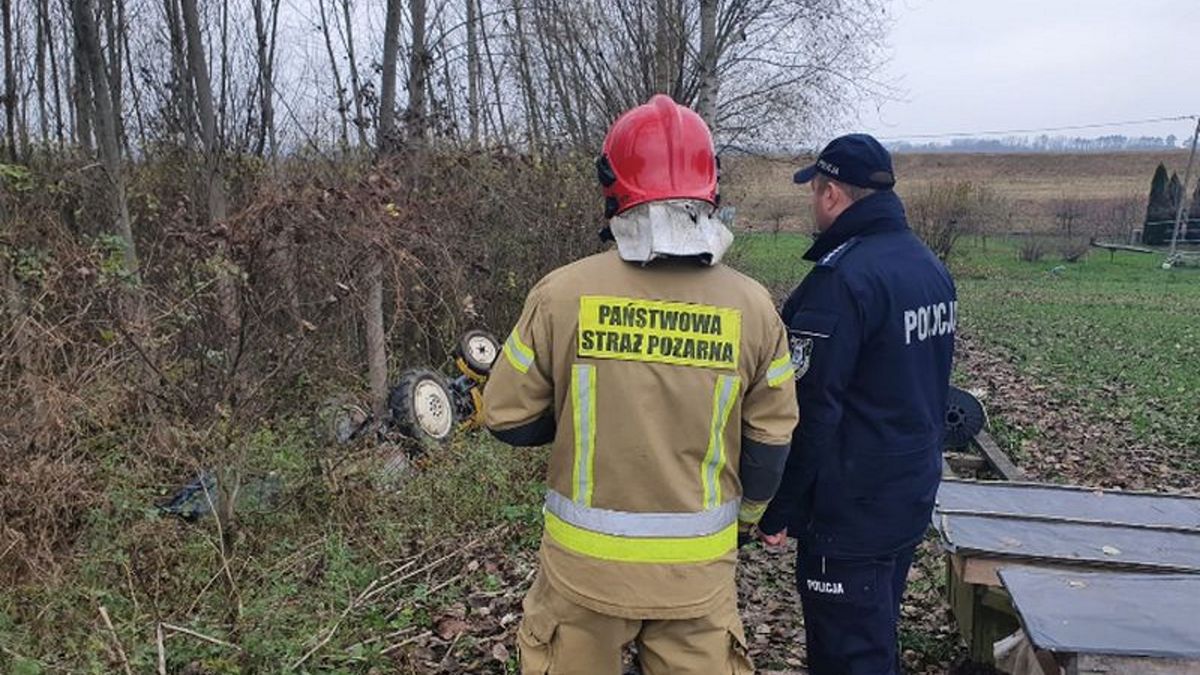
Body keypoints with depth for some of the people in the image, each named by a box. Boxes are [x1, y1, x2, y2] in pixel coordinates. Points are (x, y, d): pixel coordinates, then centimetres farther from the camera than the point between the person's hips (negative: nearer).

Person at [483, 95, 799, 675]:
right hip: (699, 566, 1)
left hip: (583, 561, -1)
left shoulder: (561, 293, -16)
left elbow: (509, 420, -6)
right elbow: (770, 439, 1)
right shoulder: (752, 306, -9)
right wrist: (744, 518, 20)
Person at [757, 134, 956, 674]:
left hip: (851, 511, -9)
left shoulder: (840, 279, -22)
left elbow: (809, 411, -23)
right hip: (914, 494, 9)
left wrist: (778, 512, -15)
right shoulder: (931, 267, 7)